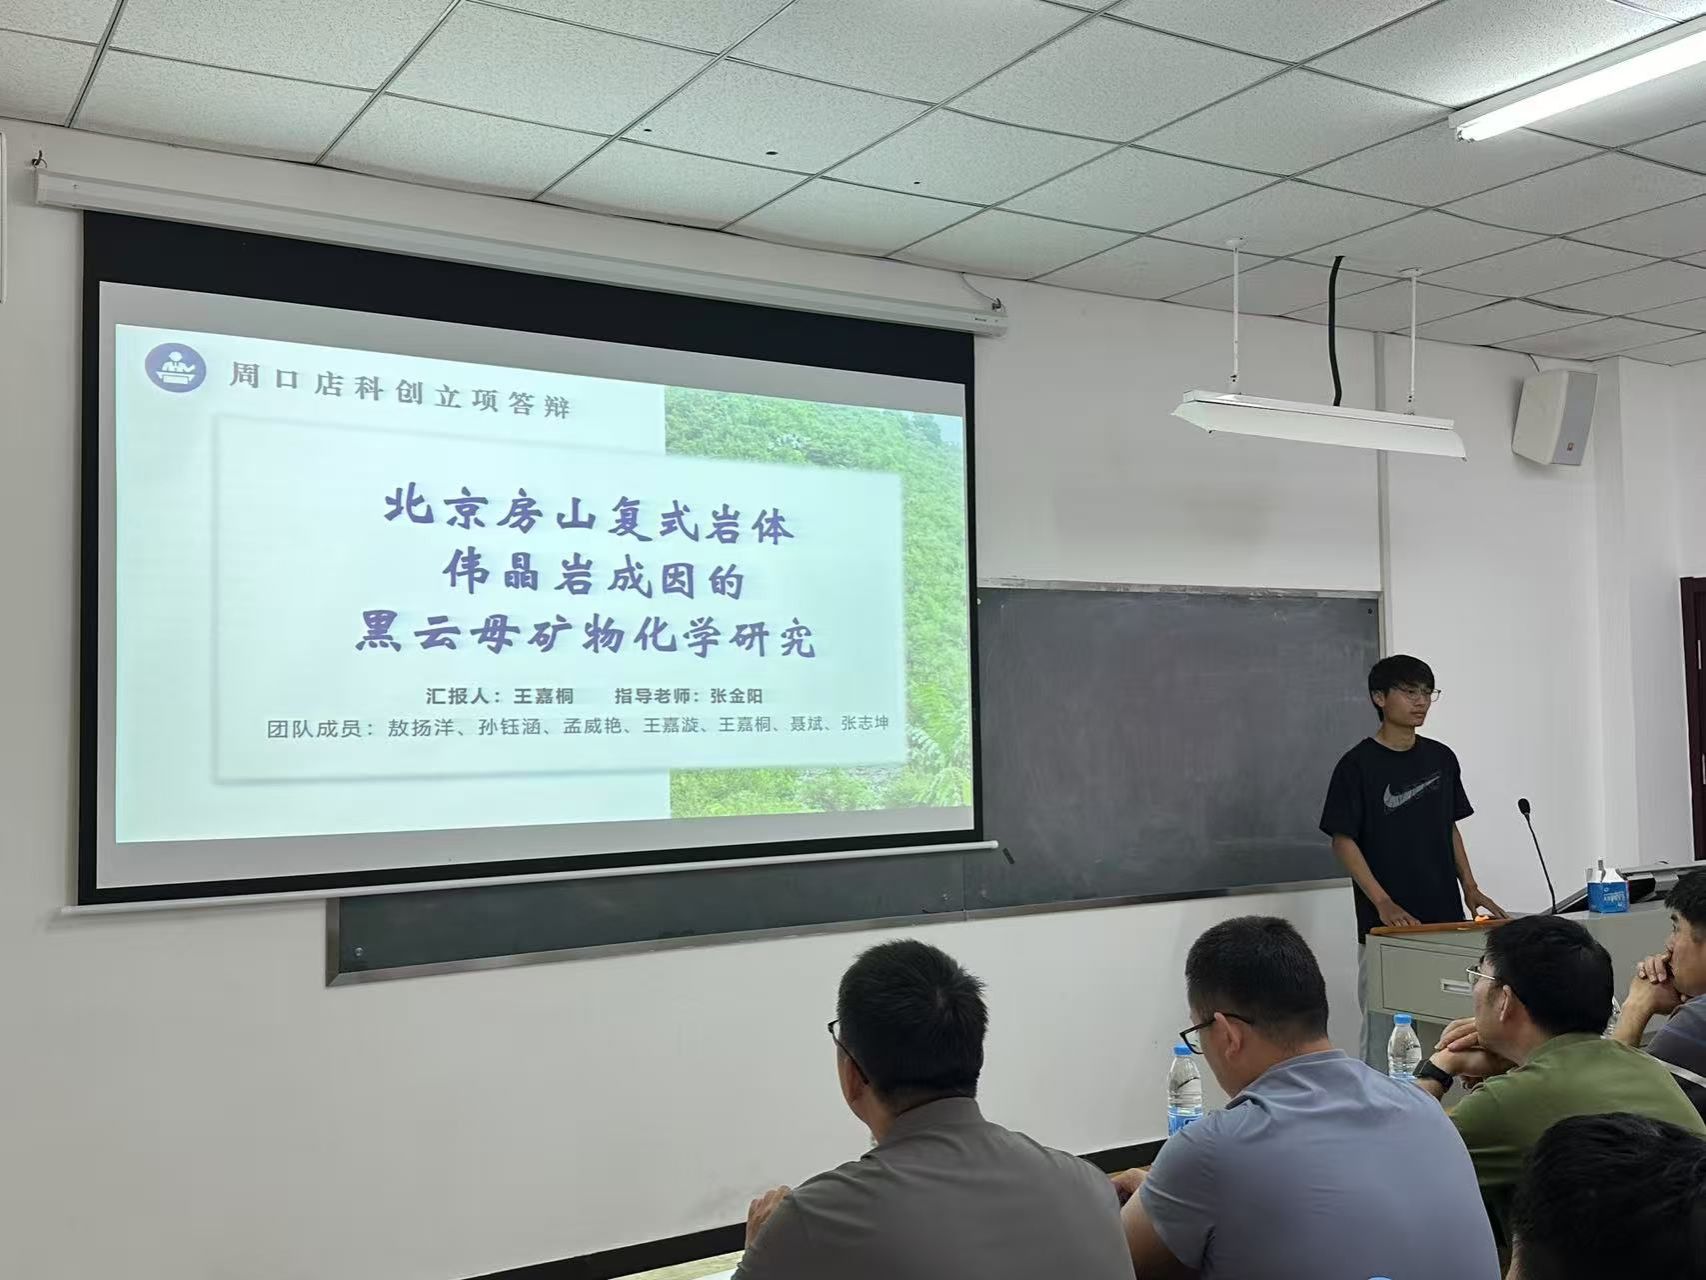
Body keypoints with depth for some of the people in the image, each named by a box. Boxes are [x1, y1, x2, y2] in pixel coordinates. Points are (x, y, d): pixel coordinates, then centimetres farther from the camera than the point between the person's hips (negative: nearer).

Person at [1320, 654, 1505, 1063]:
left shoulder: (1442, 759, 9)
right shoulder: (1358, 765, -8)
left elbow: (1450, 828, 17)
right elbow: (1342, 841, -9)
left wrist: (1469, 887, 6)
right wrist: (1383, 902, -17)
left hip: (1445, 920, 5)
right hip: (1386, 926, -5)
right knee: (1384, 1033, 0)